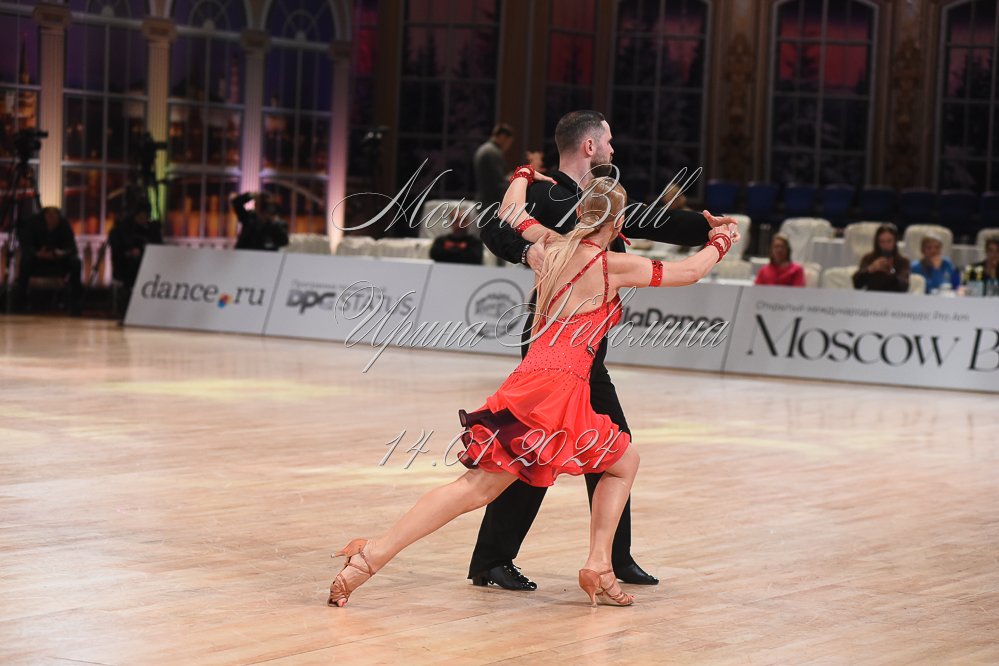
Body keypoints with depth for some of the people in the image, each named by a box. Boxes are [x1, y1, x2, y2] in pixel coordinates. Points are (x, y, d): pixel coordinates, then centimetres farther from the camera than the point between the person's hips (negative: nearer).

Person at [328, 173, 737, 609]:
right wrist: (720, 243, 31)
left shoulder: (551, 250, 15)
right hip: (562, 389, -5)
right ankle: (598, 566, 10)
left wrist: (525, 175, 54)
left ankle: (374, 553, -14)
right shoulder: (613, 266, 1)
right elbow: (687, 273, 12)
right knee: (624, 463, 20)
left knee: (477, 487, -1)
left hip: (525, 384, 5)